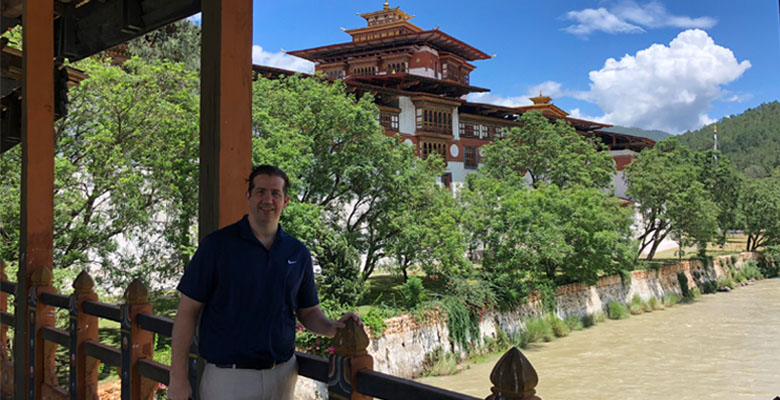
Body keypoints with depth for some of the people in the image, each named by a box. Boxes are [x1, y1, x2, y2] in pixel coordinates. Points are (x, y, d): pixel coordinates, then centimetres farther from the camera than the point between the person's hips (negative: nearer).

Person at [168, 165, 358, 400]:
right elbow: (187, 312, -6)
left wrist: (332, 328, -9)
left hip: (282, 376, 4)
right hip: (227, 378, -3)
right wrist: (178, 378, -10)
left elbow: (308, 311, 12)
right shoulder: (217, 245, -7)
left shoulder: (298, 253, 5)